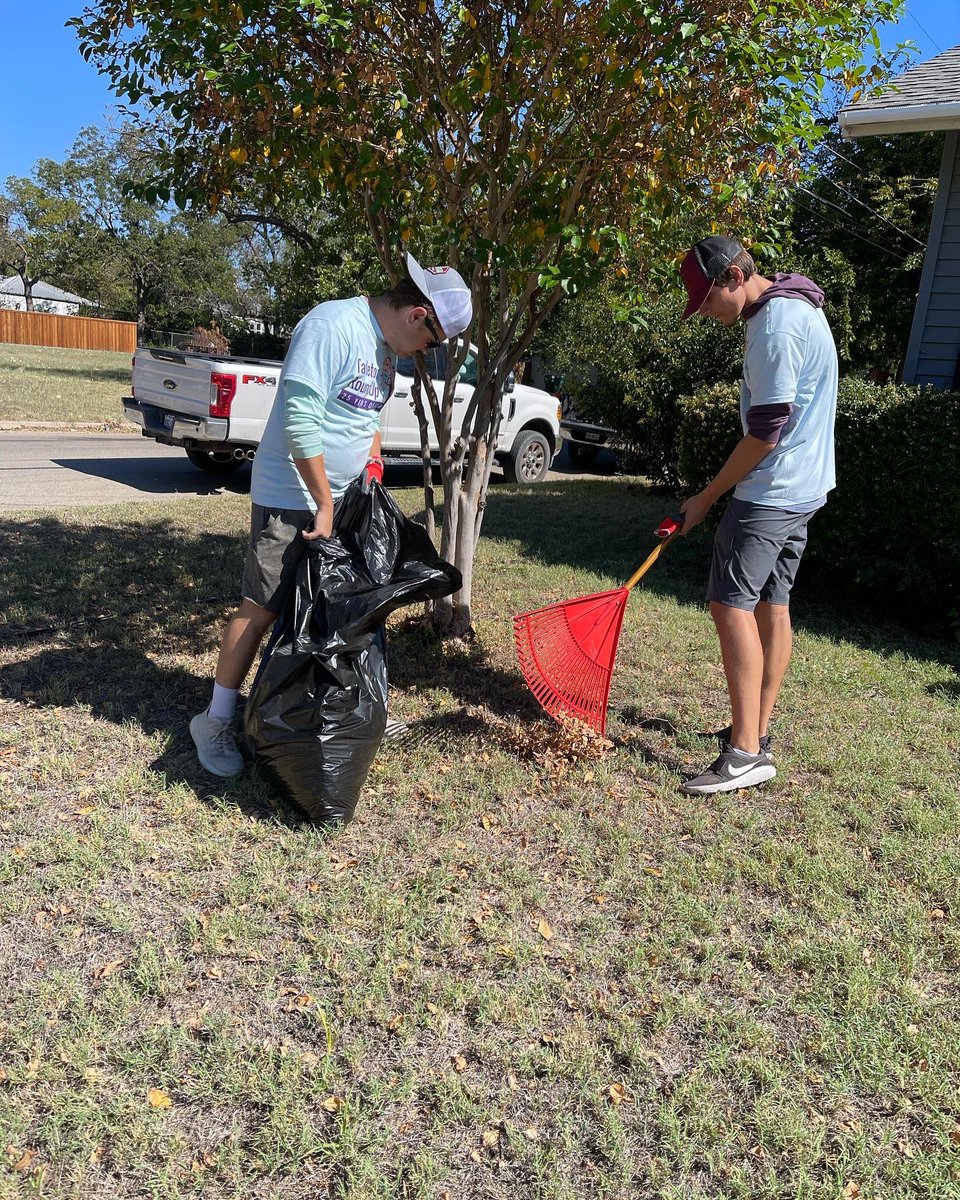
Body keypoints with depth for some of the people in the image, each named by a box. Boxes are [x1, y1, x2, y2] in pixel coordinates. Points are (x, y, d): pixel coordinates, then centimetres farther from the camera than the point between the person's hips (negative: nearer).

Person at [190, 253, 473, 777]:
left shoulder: (385, 348, 11)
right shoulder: (333, 325, -19)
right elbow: (299, 420, -24)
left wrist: (373, 462, 9)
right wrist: (324, 505, -21)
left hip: (342, 500, 9)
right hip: (292, 501, -9)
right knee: (261, 609, -4)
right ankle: (215, 721, 9)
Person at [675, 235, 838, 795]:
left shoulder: (774, 327, -18)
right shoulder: (797, 305, 15)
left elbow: (763, 436, -20)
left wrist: (707, 497, -11)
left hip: (771, 492, -11)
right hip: (803, 487, 11)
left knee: (732, 604, -11)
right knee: (773, 604, 12)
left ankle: (746, 753, -11)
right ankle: (757, 732, 20)